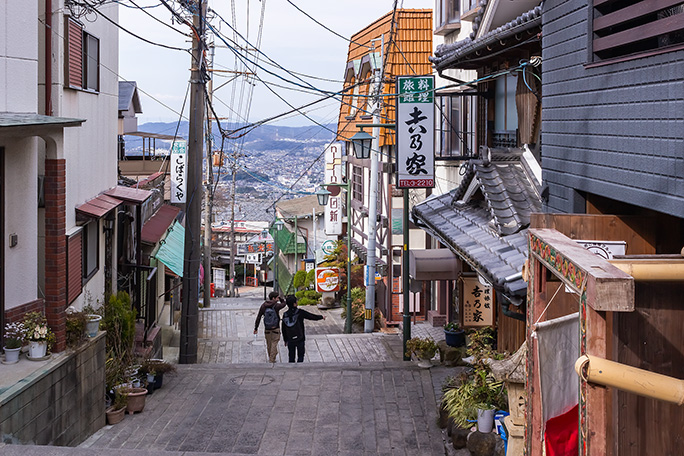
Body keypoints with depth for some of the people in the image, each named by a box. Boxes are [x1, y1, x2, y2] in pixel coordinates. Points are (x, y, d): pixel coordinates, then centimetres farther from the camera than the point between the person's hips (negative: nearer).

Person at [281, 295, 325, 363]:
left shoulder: (285, 314, 1)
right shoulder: (300, 312, -13)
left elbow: (284, 329, 9)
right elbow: (312, 316, -3)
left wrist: (285, 340, 19)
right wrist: (321, 317, 14)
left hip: (290, 340, 4)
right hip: (299, 339, -4)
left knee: (291, 357, 10)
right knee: (300, 355, 5)